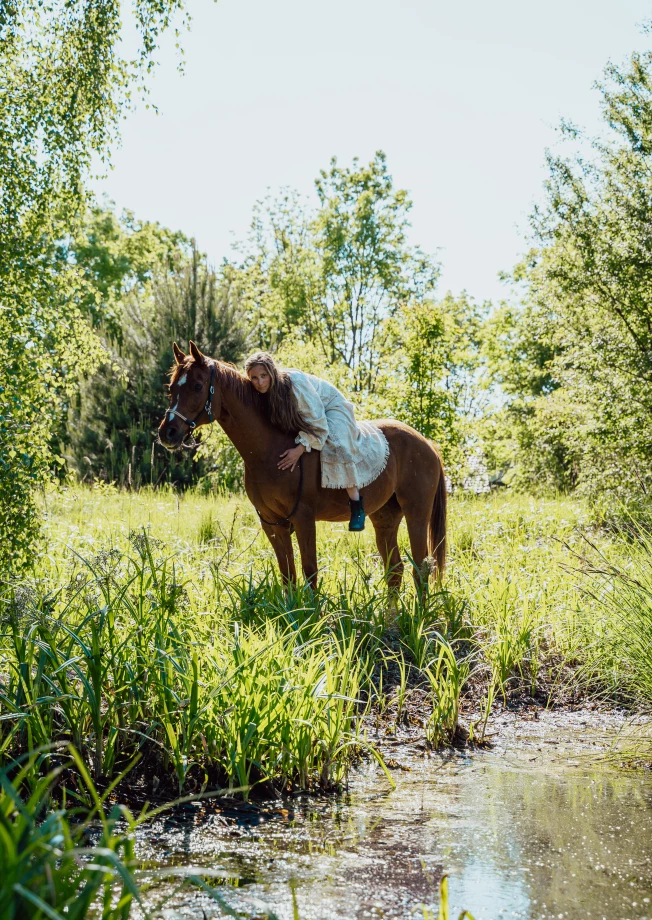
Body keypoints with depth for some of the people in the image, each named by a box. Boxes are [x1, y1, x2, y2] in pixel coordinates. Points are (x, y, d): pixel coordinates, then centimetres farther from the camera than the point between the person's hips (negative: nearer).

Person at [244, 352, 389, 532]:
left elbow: (317, 424, -33)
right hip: (302, 417, 8)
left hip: (332, 409, -8)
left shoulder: (296, 383, -36)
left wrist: (300, 449, -37)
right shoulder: (265, 391, -15)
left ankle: (356, 503, -24)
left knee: (335, 445, -34)